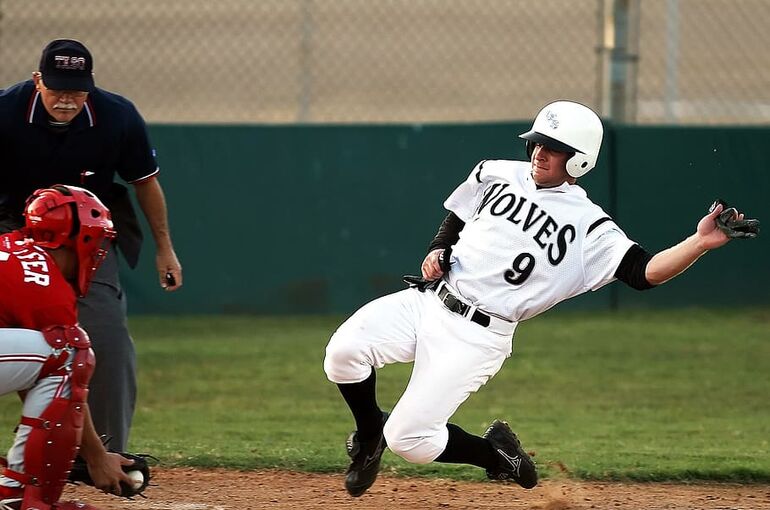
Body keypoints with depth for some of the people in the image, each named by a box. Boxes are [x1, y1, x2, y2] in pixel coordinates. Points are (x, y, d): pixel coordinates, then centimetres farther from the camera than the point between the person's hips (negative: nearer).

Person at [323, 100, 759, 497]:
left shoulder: (588, 227, -6)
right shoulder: (497, 175, 9)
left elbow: (644, 272, -17)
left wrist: (700, 244, -32)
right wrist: (438, 252, 4)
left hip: (478, 337, -5)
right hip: (427, 301, 5)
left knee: (409, 439, -14)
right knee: (345, 350, -19)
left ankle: (495, 453, 17)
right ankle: (370, 435, 13)